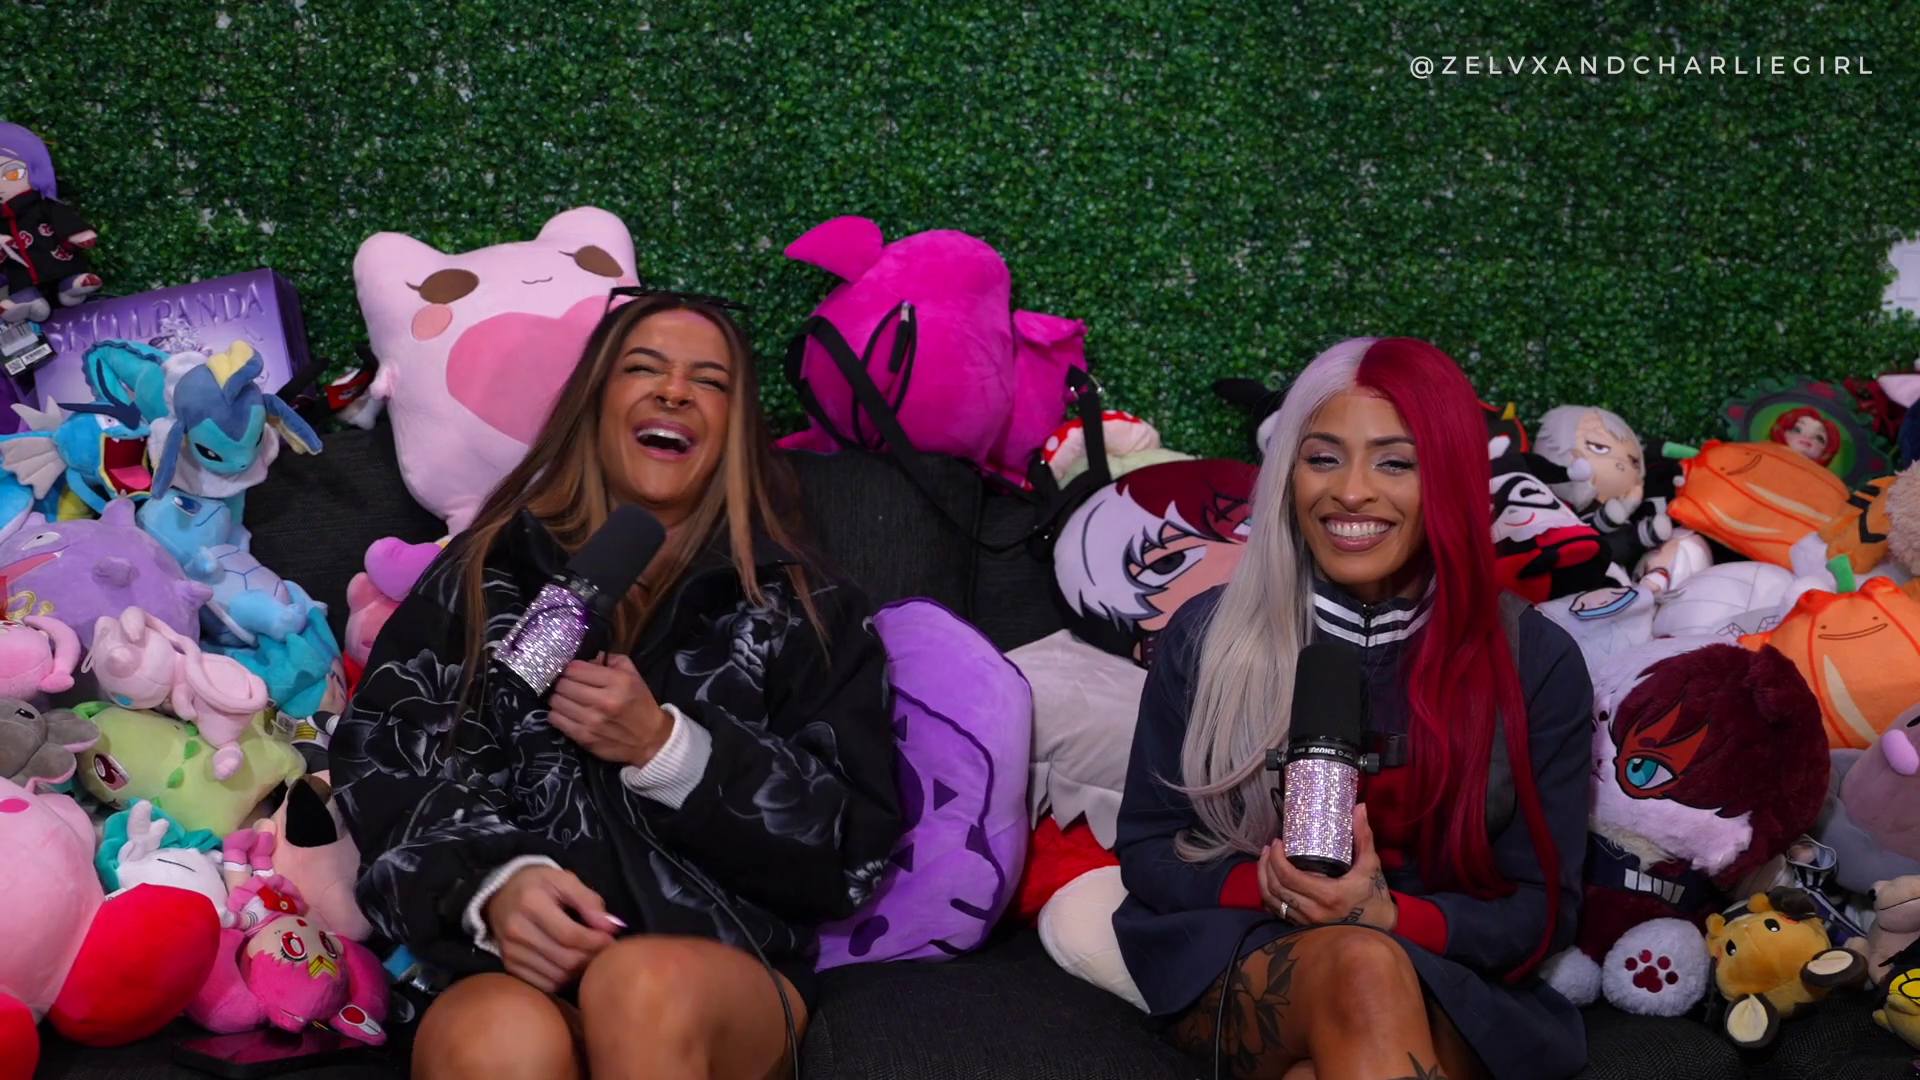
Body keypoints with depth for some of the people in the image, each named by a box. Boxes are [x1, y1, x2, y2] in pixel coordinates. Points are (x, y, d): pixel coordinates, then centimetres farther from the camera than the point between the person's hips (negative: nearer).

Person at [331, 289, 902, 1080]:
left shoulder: (804, 610, 15)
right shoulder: (483, 576, 17)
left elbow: (852, 851, 6)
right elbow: (383, 762, 6)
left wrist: (663, 748, -7)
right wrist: (492, 882, -15)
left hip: (726, 980, 1)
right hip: (509, 966, -1)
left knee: (646, 988, -36)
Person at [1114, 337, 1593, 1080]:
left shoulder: (1536, 661, -1)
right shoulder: (1208, 636, 1)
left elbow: (1542, 909, 0)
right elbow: (1147, 851, 6)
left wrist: (1390, 917, -20)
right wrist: (1267, 886, -15)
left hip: (1448, 986, 0)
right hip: (1234, 964, 1)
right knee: (1362, 967, -36)